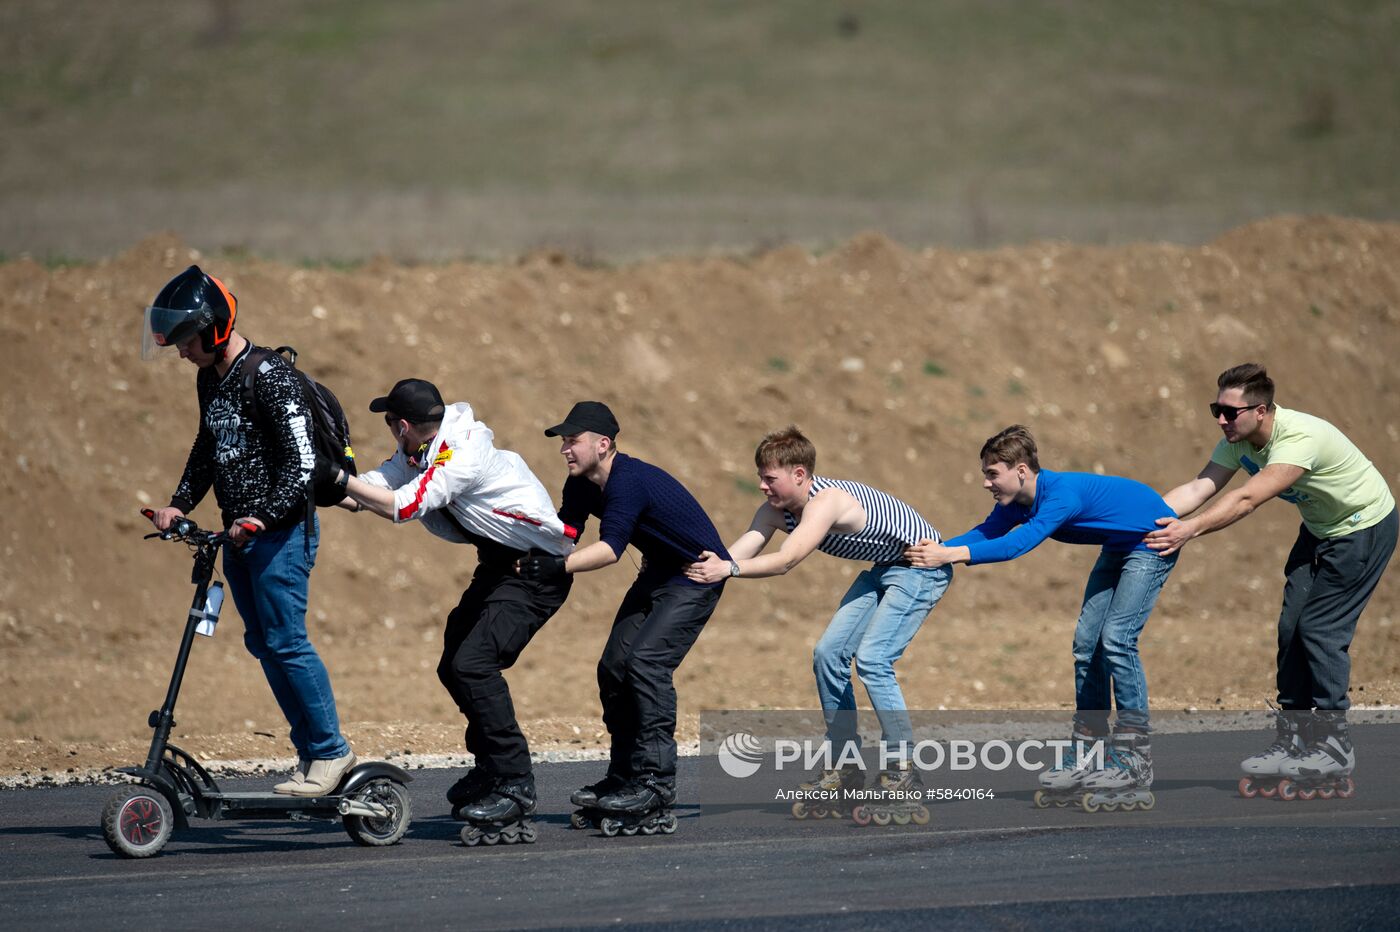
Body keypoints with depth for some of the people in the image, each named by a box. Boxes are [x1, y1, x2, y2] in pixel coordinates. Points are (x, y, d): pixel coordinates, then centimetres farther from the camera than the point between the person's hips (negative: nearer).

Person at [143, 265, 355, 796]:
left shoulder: (270, 378, -17)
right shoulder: (210, 379, 11)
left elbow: (302, 462, -21)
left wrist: (266, 517, -30)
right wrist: (179, 505, 11)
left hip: (282, 533, -9)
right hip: (239, 535, 9)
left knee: (286, 642, -11)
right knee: (263, 644, 9)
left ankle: (332, 751, -3)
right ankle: (311, 751, 15)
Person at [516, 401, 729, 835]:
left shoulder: (629, 480, -29)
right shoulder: (581, 485, -1)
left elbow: (611, 547, -40)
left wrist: (559, 565, -53)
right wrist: (530, 556, -14)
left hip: (698, 576, -10)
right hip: (658, 573, 10)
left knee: (646, 662, -23)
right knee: (614, 667, 5)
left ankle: (656, 786, -24)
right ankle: (623, 778, 14)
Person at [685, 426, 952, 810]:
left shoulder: (825, 501, -33)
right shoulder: (776, 509, -6)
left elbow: (784, 561, -43)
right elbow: (737, 553, -17)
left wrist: (728, 569, -52)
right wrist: (701, 568, -34)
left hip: (923, 566, -10)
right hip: (883, 569, 10)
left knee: (872, 659, -21)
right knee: (829, 653, 1)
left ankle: (902, 767, -11)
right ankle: (843, 767, 7)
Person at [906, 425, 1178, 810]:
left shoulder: (1062, 493, -34)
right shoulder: (1019, 501, -6)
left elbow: (1018, 544, -43)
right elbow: (986, 533, -13)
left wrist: (949, 555, -47)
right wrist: (937, 548, -31)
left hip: (1152, 543, -10)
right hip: (1118, 548, 10)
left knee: (1116, 640, -19)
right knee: (1087, 644, 4)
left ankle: (1135, 760, -18)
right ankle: (1086, 759, 7)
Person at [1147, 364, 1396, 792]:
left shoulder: (1301, 437, -36)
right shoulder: (1238, 440, -9)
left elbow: (1248, 499, -42)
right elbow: (1200, 487, -18)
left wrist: (1191, 529, -50)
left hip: (1364, 527, -8)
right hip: (1319, 529, 8)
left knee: (1321, 628, -13)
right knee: (1292, 627, 1)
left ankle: (1334, 747, -5)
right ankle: (1292, 741, 6)